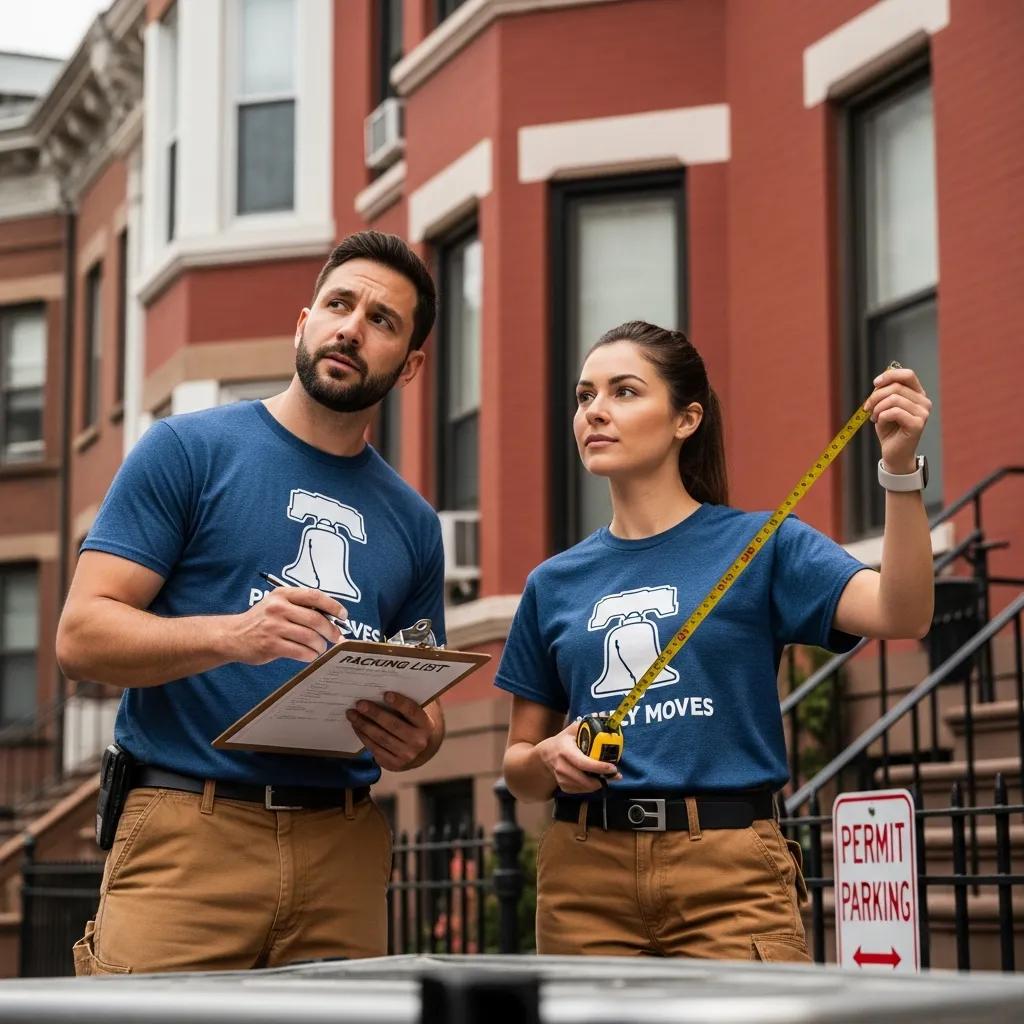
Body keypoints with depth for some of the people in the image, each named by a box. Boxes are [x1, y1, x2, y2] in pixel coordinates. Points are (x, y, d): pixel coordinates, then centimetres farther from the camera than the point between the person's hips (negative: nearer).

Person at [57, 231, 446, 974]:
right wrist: (230, 634, -21)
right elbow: (81, 636, -4)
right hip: (187, 830, -4)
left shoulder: (413, 522, 17)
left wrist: (416, 739, -2)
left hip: (344, 851, 4)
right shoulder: (190, 449, 3)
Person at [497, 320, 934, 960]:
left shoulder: (758, 544, 2)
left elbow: (902, 615, -14)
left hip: (731, 868, -3)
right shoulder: (554, 584, 12)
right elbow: (518, 766, 17)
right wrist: (551, 758, -6)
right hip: (584, 872, 3)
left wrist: (901, 468, -26)